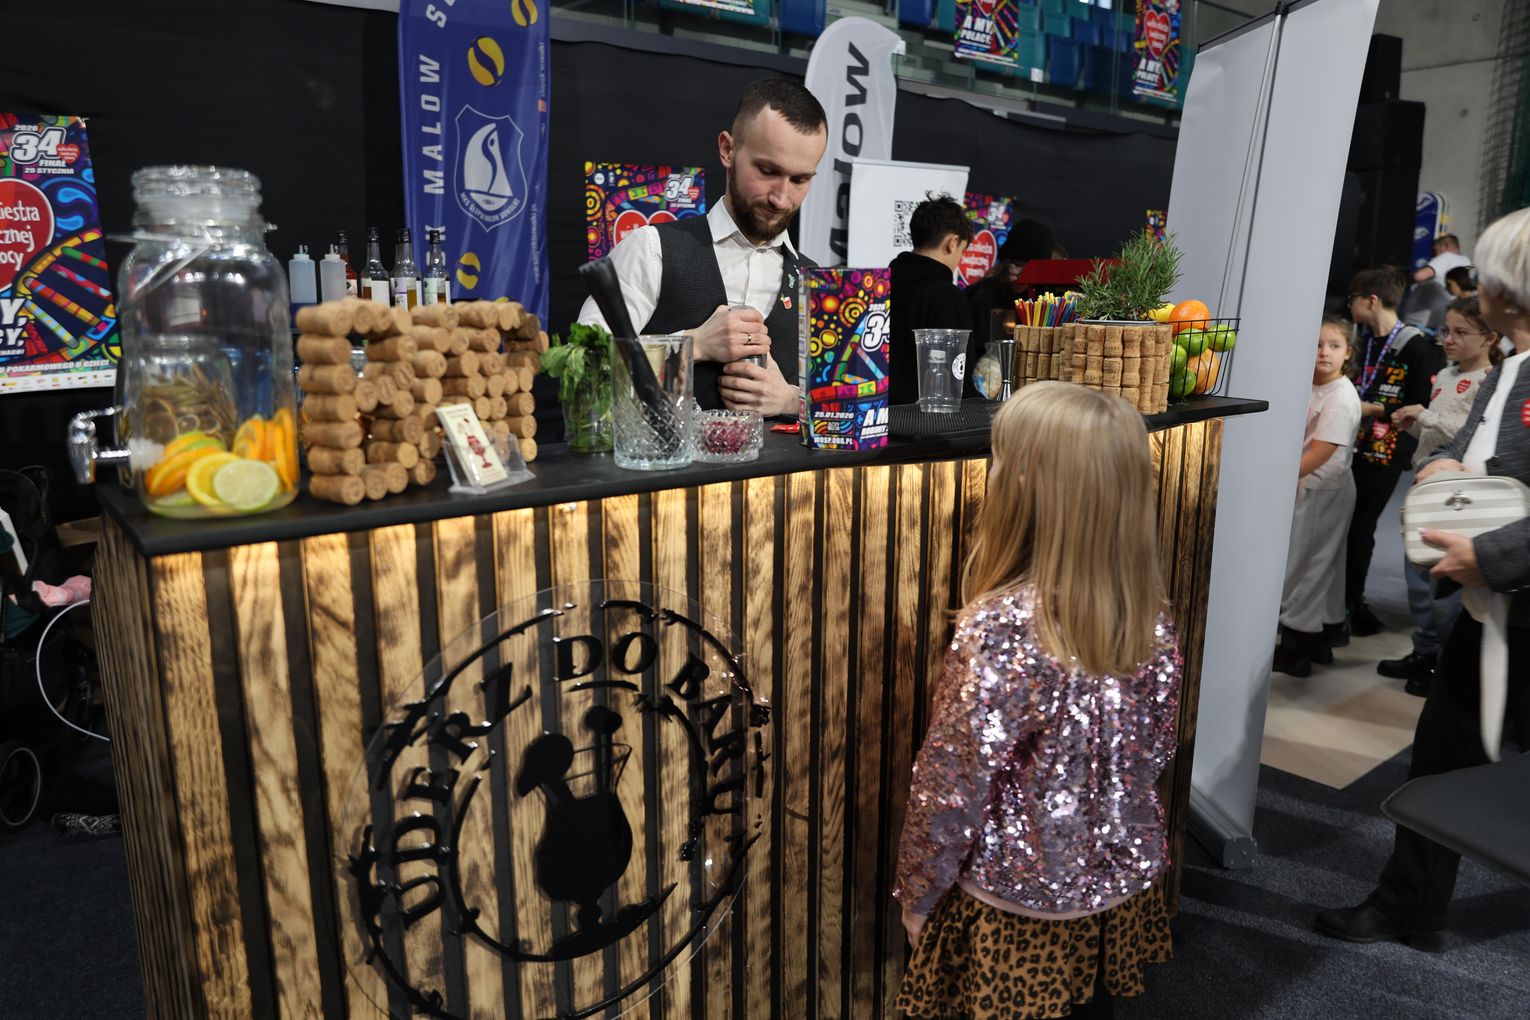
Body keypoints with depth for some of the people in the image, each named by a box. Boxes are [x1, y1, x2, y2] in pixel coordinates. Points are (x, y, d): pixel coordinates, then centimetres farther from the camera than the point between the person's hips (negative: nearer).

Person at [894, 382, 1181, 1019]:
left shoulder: (1000, 629, -28)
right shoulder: (1151, 620, -9)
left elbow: (951, 784, -21)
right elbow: (1155, 752, 3)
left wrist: (916, 893, -6)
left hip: (1021, 903, -5)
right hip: (1122, 885, 5)